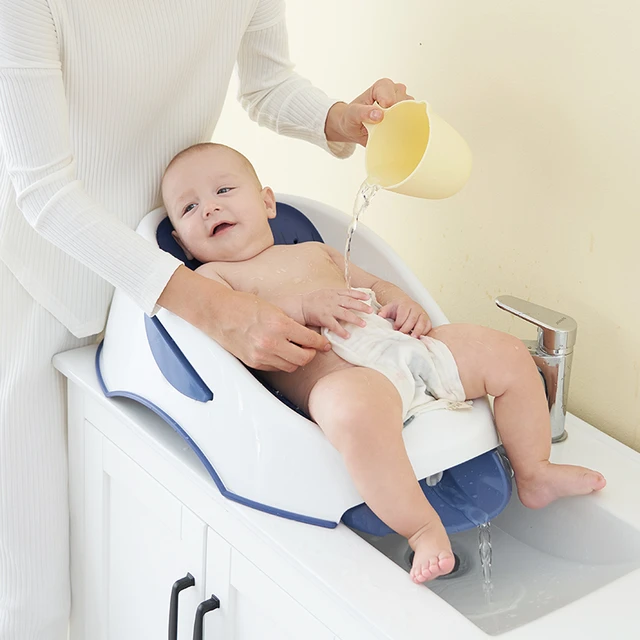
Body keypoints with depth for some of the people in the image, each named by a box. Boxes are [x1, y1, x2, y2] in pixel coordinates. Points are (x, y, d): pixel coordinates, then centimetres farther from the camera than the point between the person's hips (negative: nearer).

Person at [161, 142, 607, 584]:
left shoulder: (316, 251, 32)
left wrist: (402, 301, 12)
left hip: (403, 347, 8)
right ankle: (423, 528, -32)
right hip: (340, 372, -7)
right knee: (354, 407, -43)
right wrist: (302, 305, -18)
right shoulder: (212, 276, 12)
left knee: (507, 354, 3)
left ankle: (534, 473, 17)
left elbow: (373, 284, 35)